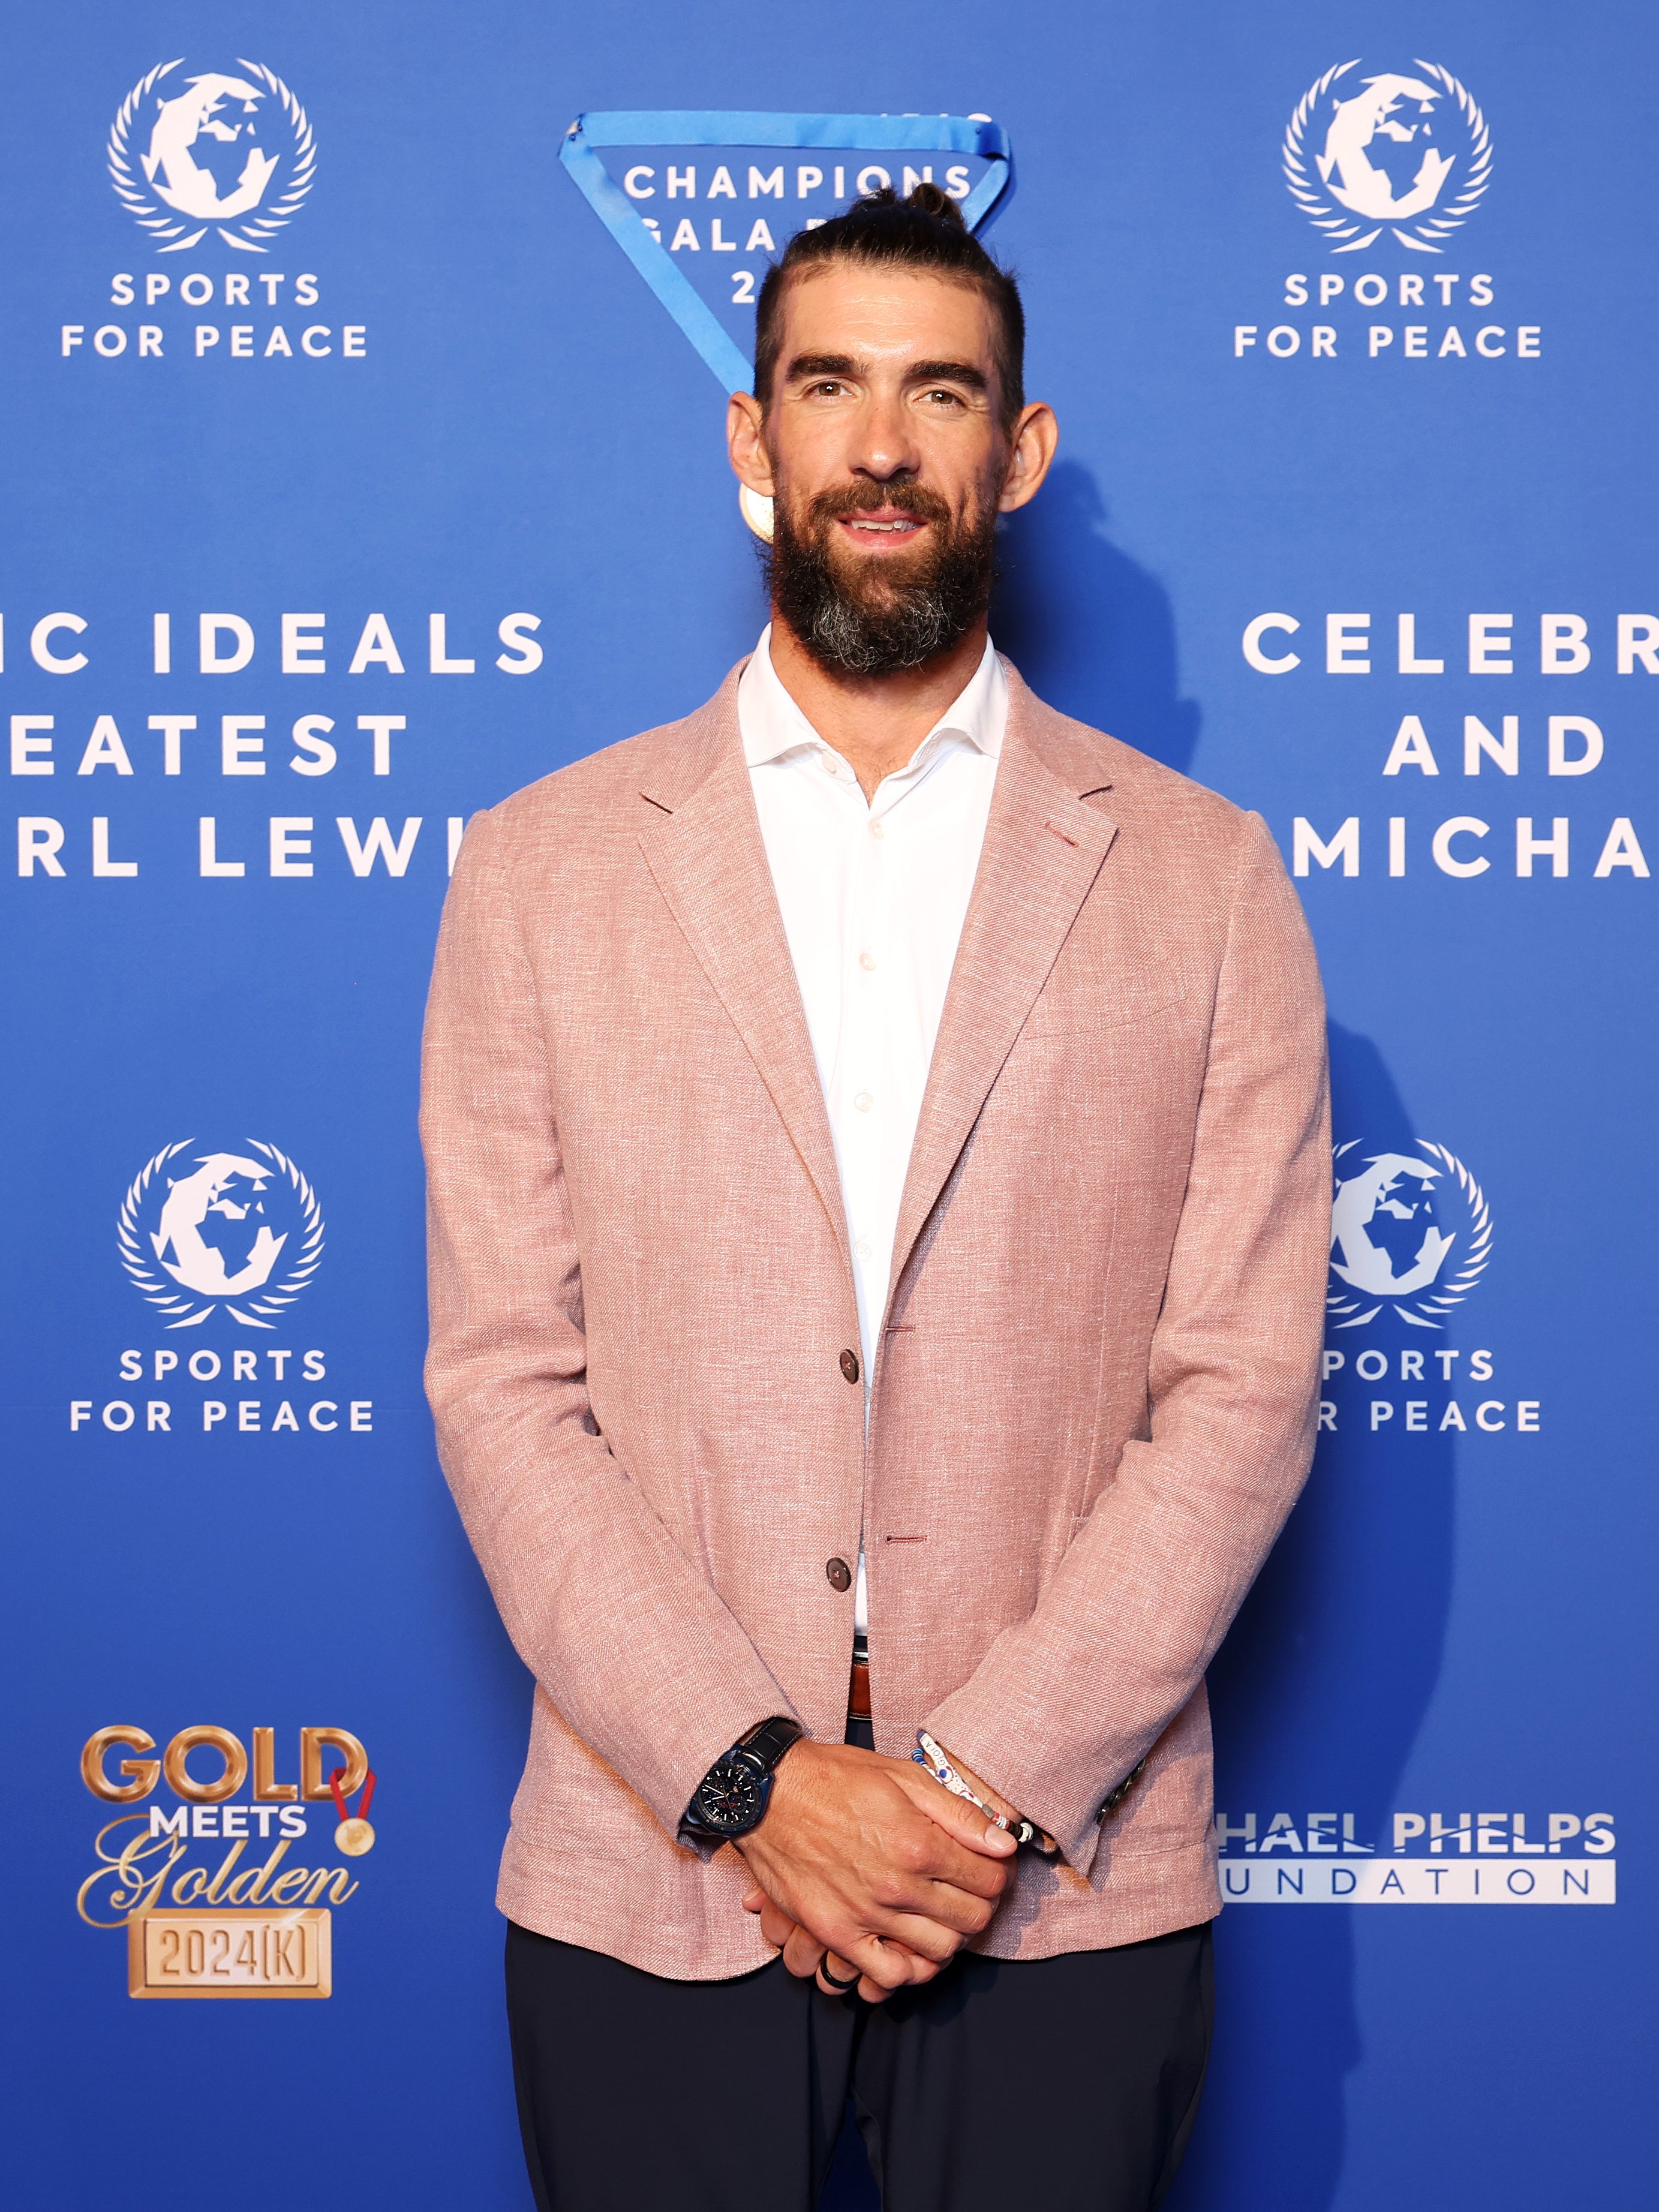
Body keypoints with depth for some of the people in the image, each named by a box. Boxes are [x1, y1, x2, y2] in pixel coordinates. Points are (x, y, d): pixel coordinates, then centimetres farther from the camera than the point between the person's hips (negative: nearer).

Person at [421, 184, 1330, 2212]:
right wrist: (751, 1779, -11)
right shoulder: (543, 870, 4)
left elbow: (1241, 1396, -2)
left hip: (1067, 1879, 0)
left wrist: (984, 1783, -12)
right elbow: (503, 1384, -2)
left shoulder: (1205, 880, 3)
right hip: (650, 1875, 1)